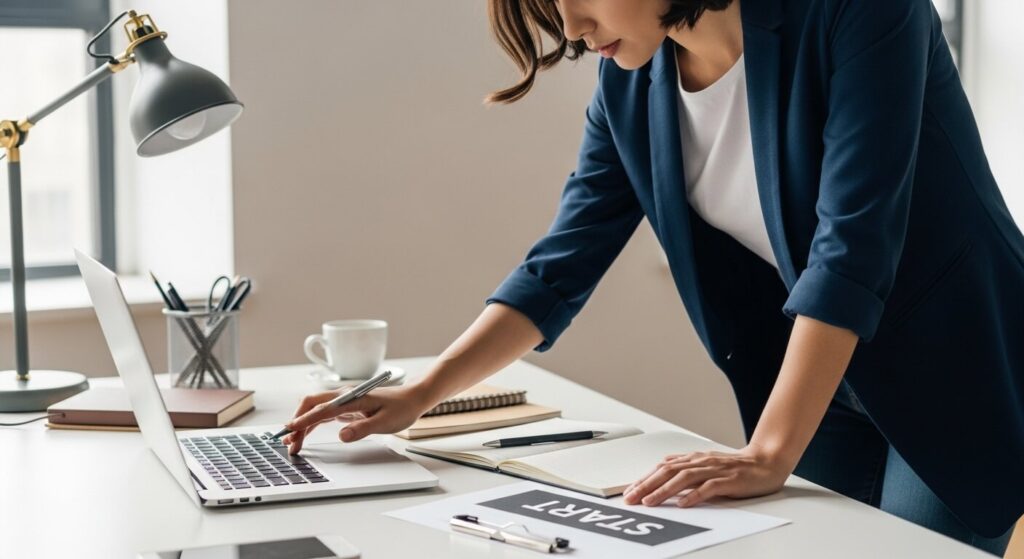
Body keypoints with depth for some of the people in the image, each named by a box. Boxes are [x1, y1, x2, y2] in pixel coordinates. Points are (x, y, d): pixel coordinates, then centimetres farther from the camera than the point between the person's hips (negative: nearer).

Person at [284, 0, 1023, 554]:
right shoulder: (629, 84, -5)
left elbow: (852, 240, -28)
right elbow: (561, 266, -1)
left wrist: (769, 455, -32)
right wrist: (418, 397, -8)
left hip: (955, 383, -5)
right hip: (821, 397, 5)